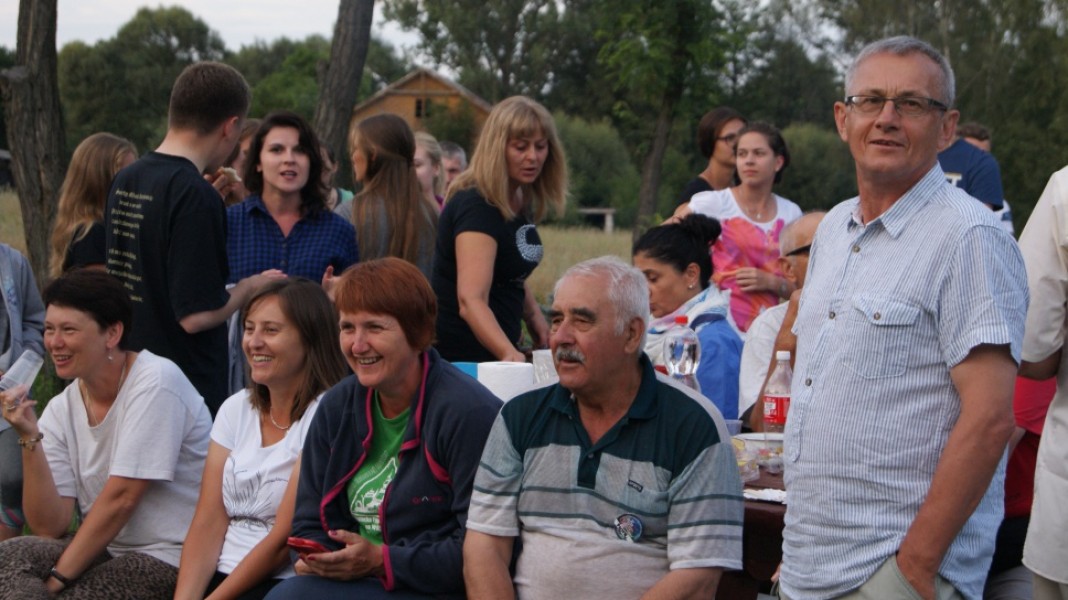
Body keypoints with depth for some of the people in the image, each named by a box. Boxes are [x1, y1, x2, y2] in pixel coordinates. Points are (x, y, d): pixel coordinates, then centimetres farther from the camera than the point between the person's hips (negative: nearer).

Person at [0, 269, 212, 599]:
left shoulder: (156, 382, -14)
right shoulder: (60, 410, 4)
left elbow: (120, 497, -17)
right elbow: (50, 527, -2)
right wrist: (30, 438, -12)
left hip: (172, 557, -6)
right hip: (108, 547, 6)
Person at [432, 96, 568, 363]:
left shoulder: (522, 202, 5)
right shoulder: (476, 207, -21)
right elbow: (471, 301, -34)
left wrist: (534, 316, 7)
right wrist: (509, 355, -47)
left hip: (498, 350, 9)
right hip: (464, 355, -9)